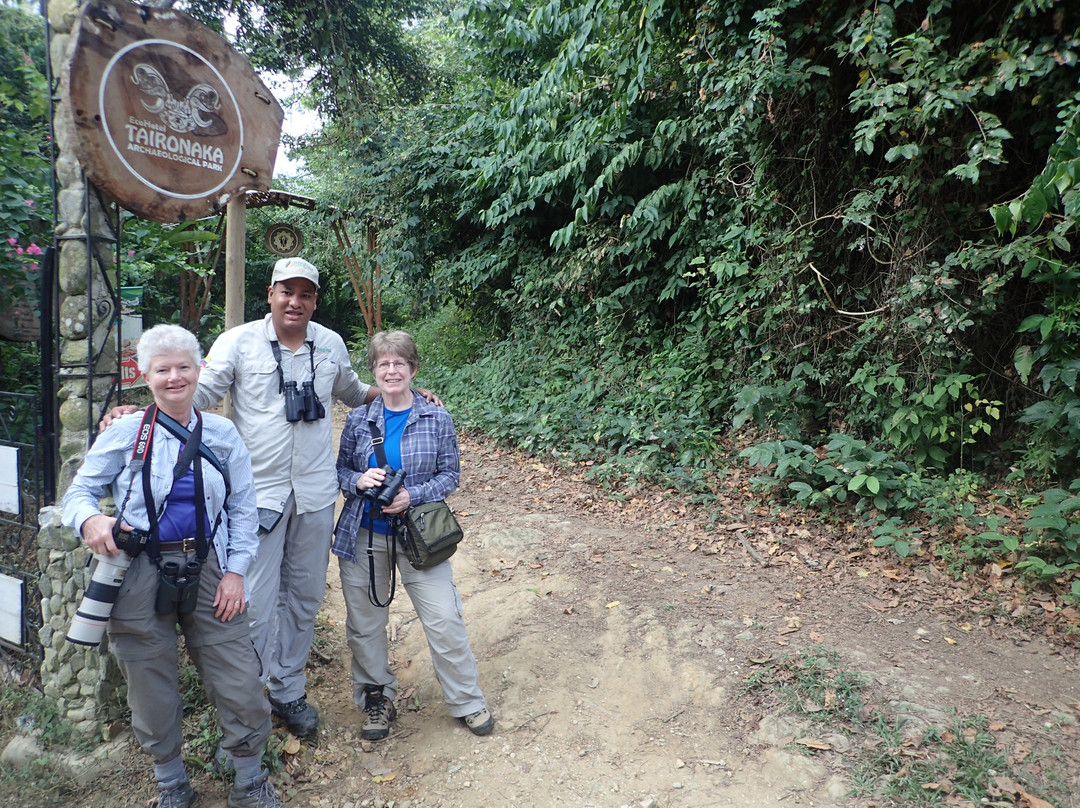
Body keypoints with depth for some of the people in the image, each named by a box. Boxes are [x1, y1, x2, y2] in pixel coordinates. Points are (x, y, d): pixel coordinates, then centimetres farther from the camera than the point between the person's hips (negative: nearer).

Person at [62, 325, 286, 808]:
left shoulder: (222, 434, 4)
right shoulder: (126, 433, 0)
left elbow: (243, 507, 5)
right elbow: (78, 492, 3)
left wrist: (236, 570, -2)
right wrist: (90, 520, -20)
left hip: (208, 570, 1)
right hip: (141, 574, -1)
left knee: (240, 684, 2)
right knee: (153, 692, 12)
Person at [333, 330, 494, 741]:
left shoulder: (437, 419, -3)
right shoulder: (358, 420, 2)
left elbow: (450, 474, -1)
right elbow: (340, 469, 9)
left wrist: (412, 496, -16)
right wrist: (359, 480, -13)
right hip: (363, 535, 2)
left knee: (445, 621, -2)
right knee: (365, 623, 12)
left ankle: (467, 701, 20)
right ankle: (377, 698, 35)